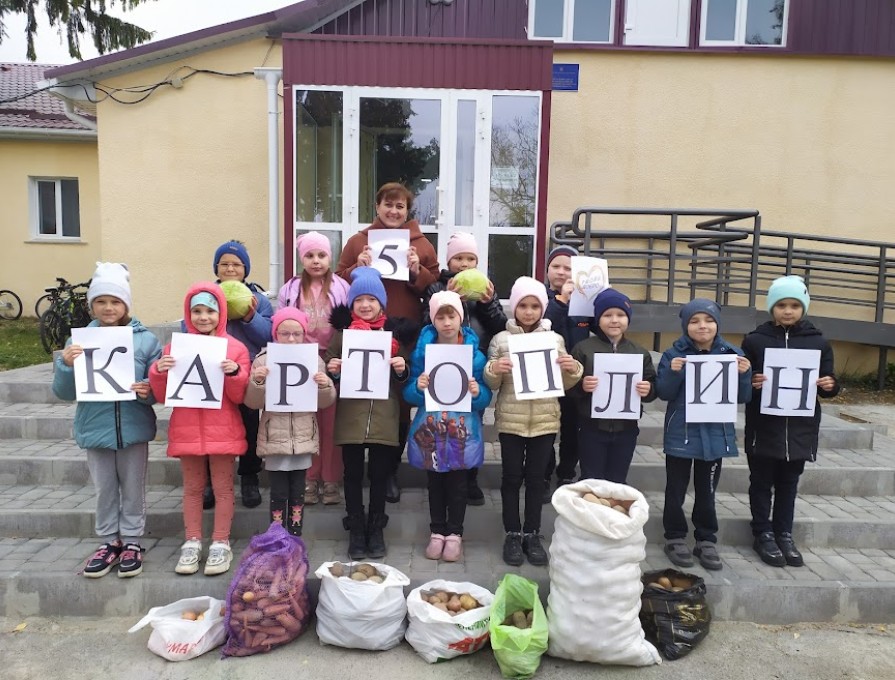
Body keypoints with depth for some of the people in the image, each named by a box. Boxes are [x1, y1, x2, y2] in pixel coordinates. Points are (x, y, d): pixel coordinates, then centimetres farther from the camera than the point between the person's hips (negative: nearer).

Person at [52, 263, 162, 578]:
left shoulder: (145, 339, -5)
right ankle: (109, 543, 28)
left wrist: (148, 390, -24)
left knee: (133, 488, 11)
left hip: (134, 428, -1)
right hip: (96, 429, 1)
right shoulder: (80, 340, -1)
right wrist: (66, 365, -18)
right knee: (104, 490, 13)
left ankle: (132, 543, 25)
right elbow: (64, 392, -1)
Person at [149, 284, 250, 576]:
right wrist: (159, 372, -12)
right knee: (192, 488, 12)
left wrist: (235, 373, -21)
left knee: (223, 487, 6)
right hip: (187, 430, 2)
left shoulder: (235, 348, -2)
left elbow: (239, 396, -3)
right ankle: (192, 543, 22)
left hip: (222, 431, -2)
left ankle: (221, 544, 16)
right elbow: (162, 396, 6)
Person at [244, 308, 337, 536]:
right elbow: (252, 402, -3)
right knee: (279, 493, 5)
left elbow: (324, 403, 4)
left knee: (297, 492, 11)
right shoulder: (264, 360, -2)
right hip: (274, 438, -1)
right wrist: (257, 382, -21)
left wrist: (325, 386, -16)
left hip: (303, 438, 2)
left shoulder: (315, 361, 2)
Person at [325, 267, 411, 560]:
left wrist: (402, 369, -11)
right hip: (351, 418, 0)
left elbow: (403, 379, 10)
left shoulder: (394, 332, 4)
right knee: (353, 475, 8)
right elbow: (332, 373, 9)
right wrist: (332, 369, -12)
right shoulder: (342, 332, 3)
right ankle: (356, 531, 22)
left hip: (383, 418, 0)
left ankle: (376, 530, 24)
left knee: (379, 475, 9)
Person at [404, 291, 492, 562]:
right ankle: (437, 532, 29)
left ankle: (455, 533, 25)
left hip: (463, 432, -1)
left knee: (458, 484, 8)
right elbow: (409, 395, -1)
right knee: (435, 483, 13)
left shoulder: (474, 353, -3)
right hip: (430, 431, 1)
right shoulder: (422, 351, -1)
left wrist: (477, 392, -24)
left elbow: (486, 398, -3)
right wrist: (418, 387, -22)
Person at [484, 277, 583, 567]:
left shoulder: (555, 339, 4)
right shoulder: (501, 339, 0)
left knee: (536, 477, 10)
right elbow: (491, 385, 1)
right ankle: (513, 534, 20)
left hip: (545, 420, 1)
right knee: (512, 476, 7)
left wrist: (573, 370, -11)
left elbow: (564, 385, 9)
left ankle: (532, 534, 23)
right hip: (510, 421, -1)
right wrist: (493, 370, -20)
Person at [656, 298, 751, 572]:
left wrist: (744, 374, -16)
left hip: (715, 435, 2)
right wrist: (673, 372, -26)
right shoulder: (674, 353, -7)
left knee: (707, 491, 14)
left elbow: (742, 398, 2)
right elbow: (664, 393, -9)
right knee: (676, 489, 10)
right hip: (681, 433, -1)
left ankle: (706, 540, 27)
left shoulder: (732, 354, 0)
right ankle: (675, 538, 25)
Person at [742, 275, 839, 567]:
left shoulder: (818, 342, 3)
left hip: (800, 428, 2)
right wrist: (751, 383, -21)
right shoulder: (754, 340, -3)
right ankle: (764, 534, 22)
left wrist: (830, 386, -13)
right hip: (764, 427, -2)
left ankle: (784, 534, 27)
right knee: (762, 482, 9)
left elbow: (827, 383, 9)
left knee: (789, 483, 14)